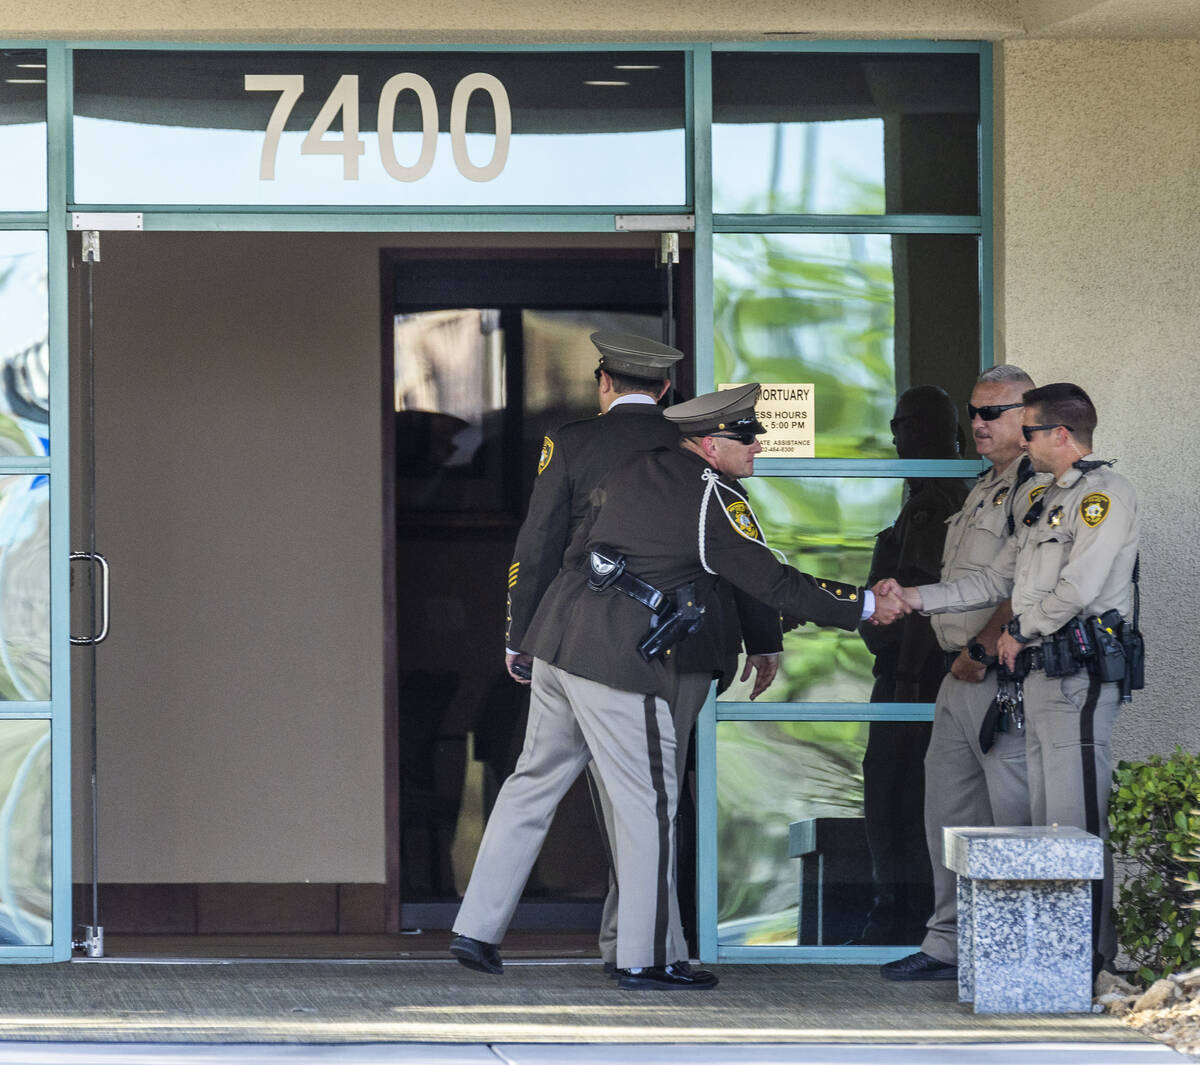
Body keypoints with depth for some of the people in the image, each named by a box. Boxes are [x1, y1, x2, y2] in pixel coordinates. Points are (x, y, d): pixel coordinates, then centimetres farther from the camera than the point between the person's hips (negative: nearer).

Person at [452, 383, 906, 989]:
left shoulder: (630, 473, 15)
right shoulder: (716, 499, -8)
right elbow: (774, 586, -7)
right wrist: (866, 607, 3)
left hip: (558, 640, 8)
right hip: (620, 661, -8)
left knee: (535, 780, 15)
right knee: (647, 803, 0)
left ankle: (477, 930, 16)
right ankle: (648, 958, 3)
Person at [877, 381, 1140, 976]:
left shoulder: (1103, 493, -8)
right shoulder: (1048, 502, 23)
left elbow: (1078, 588, -17)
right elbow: (997, 580, 27)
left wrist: (1021, 633, -4)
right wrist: (915, 599, 21)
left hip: (1079, 676, -10)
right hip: (1041, 676, 10)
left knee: (1078, 817, -12)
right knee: (1046, 817, 8)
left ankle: (1093, 954, -13)